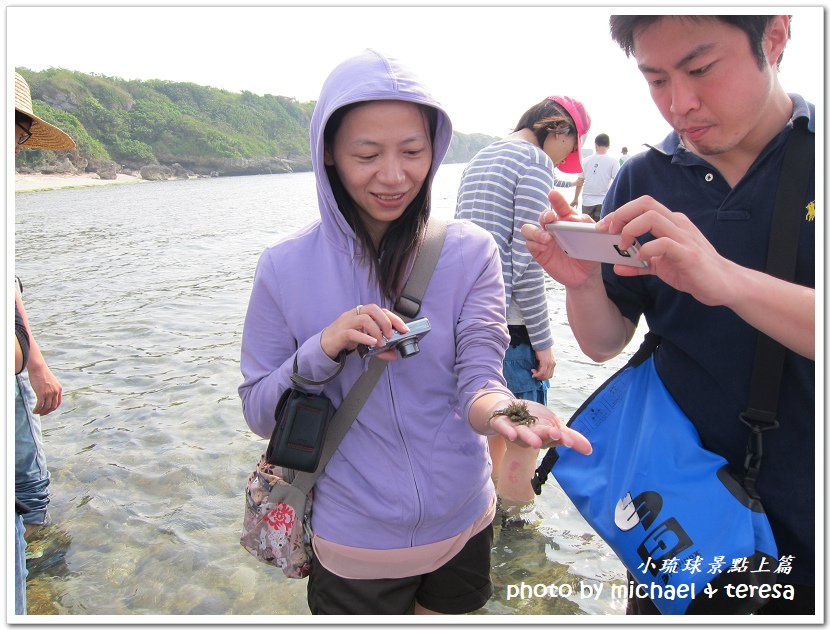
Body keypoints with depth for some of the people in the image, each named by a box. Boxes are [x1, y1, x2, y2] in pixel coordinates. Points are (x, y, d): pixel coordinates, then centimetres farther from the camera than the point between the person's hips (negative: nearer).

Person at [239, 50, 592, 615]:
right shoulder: (287, 267, -12)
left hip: (462, 526, 2)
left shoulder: (469, 252, -10)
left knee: (449, 610, 25)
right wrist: (324, 349, -27)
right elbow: (260, 415, -8)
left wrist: (501, 409, -38)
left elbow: (477, 377, -15)